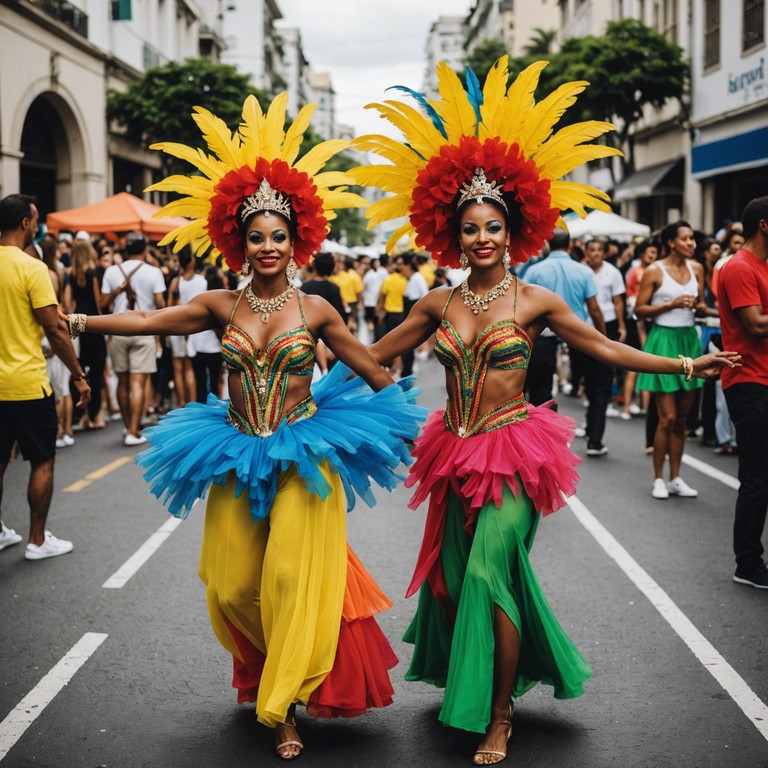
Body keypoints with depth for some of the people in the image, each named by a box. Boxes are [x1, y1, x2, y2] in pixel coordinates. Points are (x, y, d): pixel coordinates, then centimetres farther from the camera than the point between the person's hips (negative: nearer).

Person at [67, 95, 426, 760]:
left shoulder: (315, 310, -1)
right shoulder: (222, 306, 3)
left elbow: (371, 372, 6)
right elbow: (149, 321, 1)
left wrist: (409, 423, 9)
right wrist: (78, 321, -6)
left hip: (302, 458, -2)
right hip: (237, 457, 2)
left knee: (292, 579, -5)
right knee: (232, 586, 5)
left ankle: (284, 707, 10)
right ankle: (271, 673, 35)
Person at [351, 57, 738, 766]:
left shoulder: (535, 301, -3)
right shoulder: (439, 304, 5)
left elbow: (605, 348, 0)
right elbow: (373, 354, 14)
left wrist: (685, 366, -2)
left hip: (513, 451, -4)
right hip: (455, 452, 4)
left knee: (488, 572, -13)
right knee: (454, 579, 8)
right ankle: (471, 691, 32)